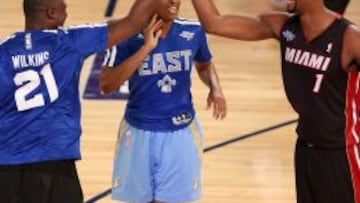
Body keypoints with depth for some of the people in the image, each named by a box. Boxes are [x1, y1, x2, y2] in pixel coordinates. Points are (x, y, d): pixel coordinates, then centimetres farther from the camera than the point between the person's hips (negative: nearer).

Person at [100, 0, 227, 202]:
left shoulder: (193, 32, -5)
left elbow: (205, 65, 16)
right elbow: (107, 85, -23)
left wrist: (215, 88, -6)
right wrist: (145, 49, -28)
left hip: (181, 132, 1)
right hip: (140, 132, -1)